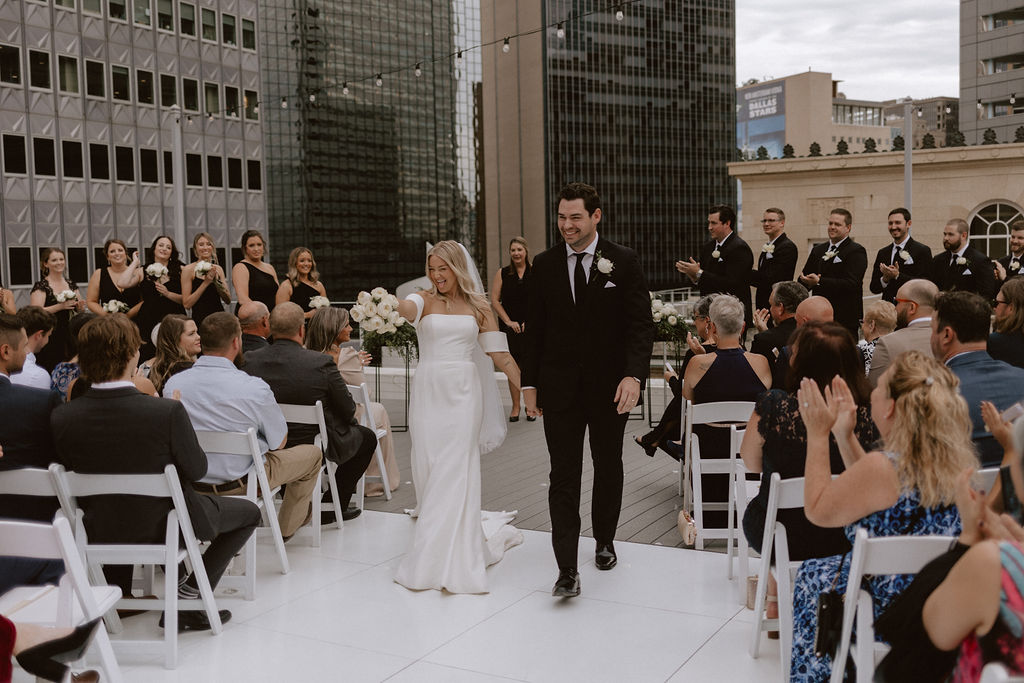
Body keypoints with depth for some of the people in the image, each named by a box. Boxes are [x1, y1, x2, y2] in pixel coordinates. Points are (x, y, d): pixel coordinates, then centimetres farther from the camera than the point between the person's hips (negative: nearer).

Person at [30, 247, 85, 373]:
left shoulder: (71, 285, 12)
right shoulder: (41, 286, -3)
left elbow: (79, 308, 21)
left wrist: (80, 306, -2)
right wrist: (60, 306, -22)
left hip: (70, 336, 5)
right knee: (52, 372, -12)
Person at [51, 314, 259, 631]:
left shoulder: (61, 418, -17)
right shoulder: (167, 412, -29)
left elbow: (73, 472, 0)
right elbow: (196, 469, -15)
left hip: (100, 530, 5)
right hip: (166, 525, -5)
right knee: (249, 511, 16)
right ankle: (185, 599, 8)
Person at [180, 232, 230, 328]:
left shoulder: (218, 269, 11)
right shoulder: (189, 269, -2)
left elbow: (228, 300, 6)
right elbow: (186, 304, -9)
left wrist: (216, 280, -7)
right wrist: (206, 283, -14)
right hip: (200, 319, -4)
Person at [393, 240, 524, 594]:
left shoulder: (478, 307, 7)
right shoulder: (425, 300, 3)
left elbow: (501, 355, 7)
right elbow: (406, 308, -22)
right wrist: (402, 308, -46)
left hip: (463, 392, -1)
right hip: (429, 391, 1)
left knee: (454, 470, -6)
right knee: (428, 469, 5)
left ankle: (451, 558, 1)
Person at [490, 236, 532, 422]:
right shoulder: (502, 274, 6)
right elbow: (494, 300, 3)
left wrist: (530, 321, -8)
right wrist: (509, 321, -5)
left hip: (531, 328, -1)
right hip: (510, 327, 1)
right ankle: (515, 405, 12)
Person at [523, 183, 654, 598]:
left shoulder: (623, 261, -4)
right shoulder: (544, 265, 2)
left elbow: (641, 324, -8)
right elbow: (535, 329, 6)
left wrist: (634, 375, -21)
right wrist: (529, 382, 2)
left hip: (610, 387, 0)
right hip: (560, 388, 1)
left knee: (608, 467, 17)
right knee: (564, 476, -4)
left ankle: (604, 541, 38)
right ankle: (567, 570, -2)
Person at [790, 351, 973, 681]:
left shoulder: (882, 468, -28)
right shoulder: (959, 460, -5)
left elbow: (817, 511, -11)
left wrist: (818, 434, -7)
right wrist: (844, 435, 12)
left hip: (890, 616, -6)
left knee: (812, 574, 22)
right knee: (829, 568, 29)